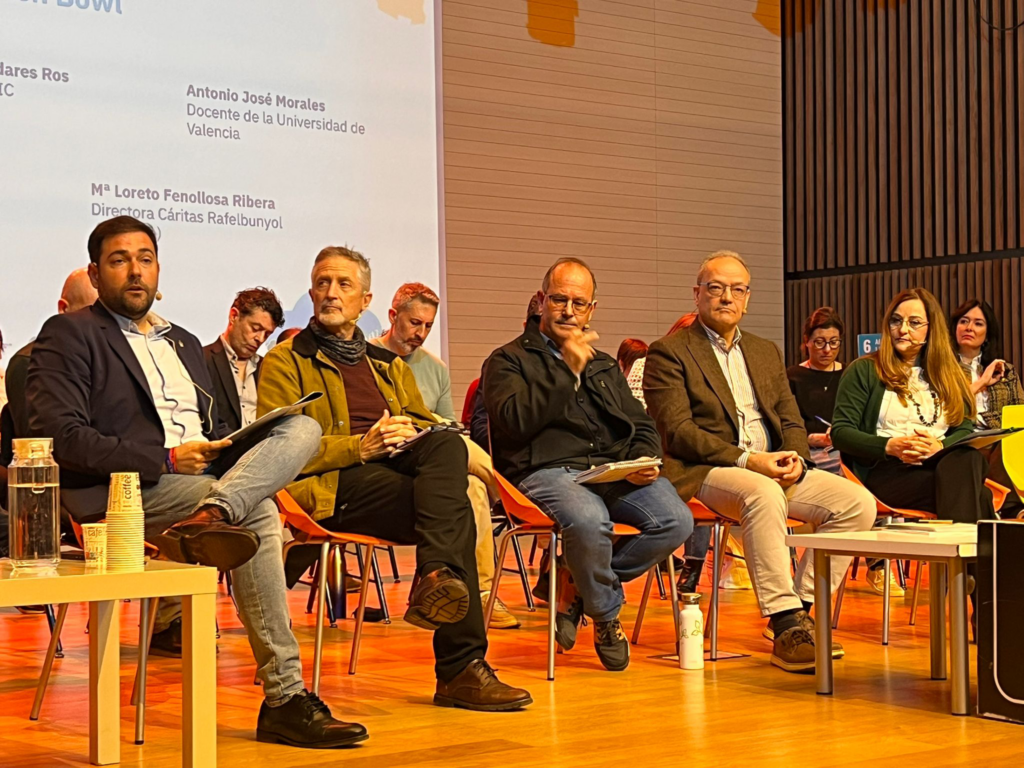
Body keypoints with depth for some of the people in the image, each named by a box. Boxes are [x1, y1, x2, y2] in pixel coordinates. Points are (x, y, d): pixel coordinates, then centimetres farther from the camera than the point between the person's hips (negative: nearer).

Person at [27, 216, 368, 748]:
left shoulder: (185, 343, 29)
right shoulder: (69, 335, 6)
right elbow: (59, 435, -9)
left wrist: (216, 451, 1)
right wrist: (165, 460, -14)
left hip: (205, 476, 7)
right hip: (125, 492, -7)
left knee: (302, 428, -17)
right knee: (258, 515, -30)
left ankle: (212, 515, -45)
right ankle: (284, 699, -29)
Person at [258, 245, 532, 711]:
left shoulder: (390, 365, 30)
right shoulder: (285, 362, 12)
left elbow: (428, 426, 23)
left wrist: (409, 434, -2)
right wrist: (360, 447, -13)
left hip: (402, 466, 5)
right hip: (337, 483, -5)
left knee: (448, 444, -31)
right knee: (456, 513, -29)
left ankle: (436, 577, -42)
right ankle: (461, 667, -34)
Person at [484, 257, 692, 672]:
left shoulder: (605, 365, 29)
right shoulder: (508, 360, 10)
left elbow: (641, 424, 27)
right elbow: (515, 420, -9)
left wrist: (645, 461, 3)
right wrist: (569, 370, -8)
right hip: (547, 470, -6)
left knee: (676, 520, -22)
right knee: (590, 521, -38)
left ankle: (573, 583, -3)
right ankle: (606, 616, -7)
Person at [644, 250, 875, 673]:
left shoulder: (766, 352, 23)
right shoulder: (668, 353, 2)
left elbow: (791, 421, 19)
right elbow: (678, 431, -9)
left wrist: (795, 459, -5)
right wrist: (747, 460, -18)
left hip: (774, 469, 7)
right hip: (703, 473, -6)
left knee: (857, 502, -15)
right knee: (764, 495, -39)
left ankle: (800, 607, -12)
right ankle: (786, 626, -36)